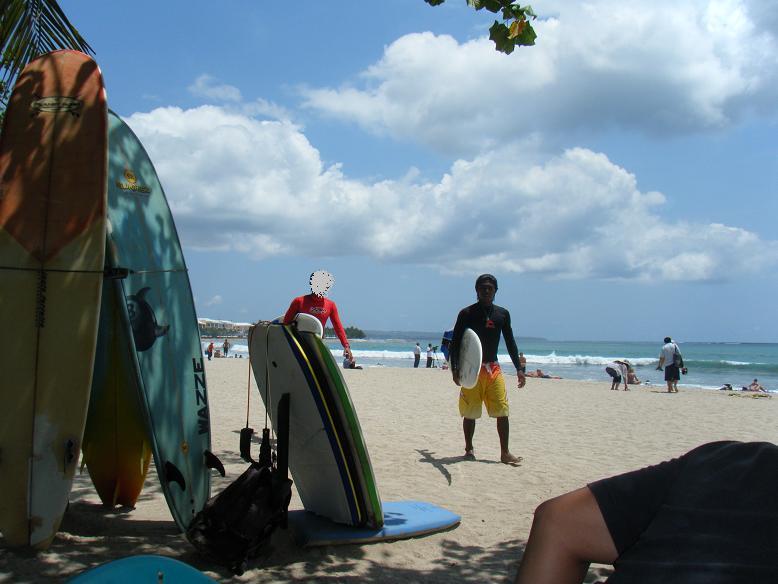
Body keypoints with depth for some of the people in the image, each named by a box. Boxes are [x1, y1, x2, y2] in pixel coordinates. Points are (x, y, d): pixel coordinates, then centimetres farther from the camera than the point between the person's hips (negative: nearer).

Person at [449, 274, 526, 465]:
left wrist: (519, 368, 6)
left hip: (494, 368, 3)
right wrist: (455, 369, -12)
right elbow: (455, 343, -3)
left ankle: (505, 453, 3)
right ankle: (469, 450, 17)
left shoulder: (503, 314, 8)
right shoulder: (467, 313, -2)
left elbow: (510, 342, 13)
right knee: (470, 412, 3)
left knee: (502, 410, -4)